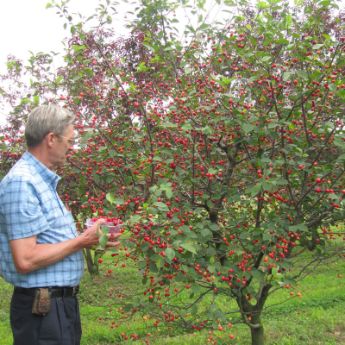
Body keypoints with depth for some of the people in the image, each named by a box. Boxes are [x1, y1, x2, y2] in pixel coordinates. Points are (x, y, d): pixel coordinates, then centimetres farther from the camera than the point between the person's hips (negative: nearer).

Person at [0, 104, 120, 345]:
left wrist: (90, 238, 7)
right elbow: (26, 260, -26)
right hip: (43, 309, -10)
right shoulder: (22, 182, -20)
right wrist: (81, 241, -17)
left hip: (62, 303, 10)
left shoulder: (42, 181, 10)